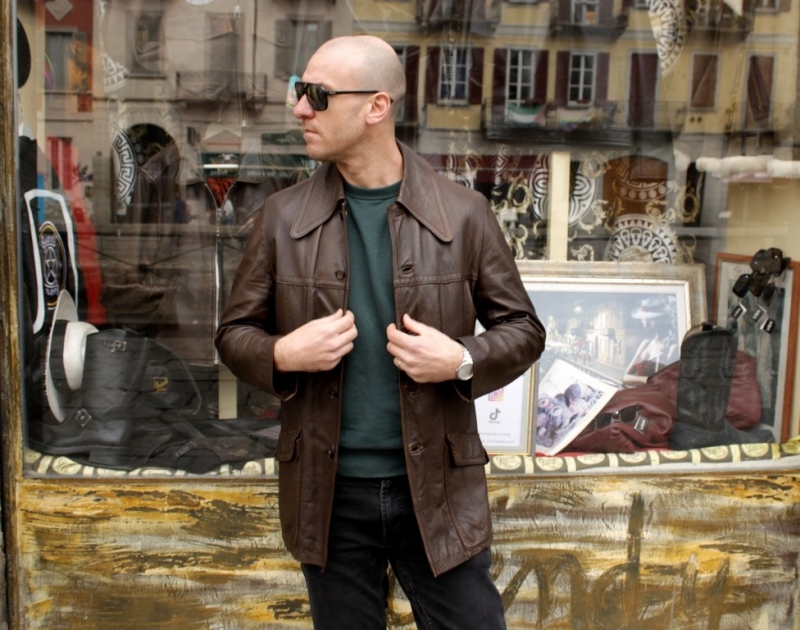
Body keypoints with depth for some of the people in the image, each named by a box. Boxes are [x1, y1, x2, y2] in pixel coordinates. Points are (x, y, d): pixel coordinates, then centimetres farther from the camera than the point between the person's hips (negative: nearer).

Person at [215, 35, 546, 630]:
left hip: (438, 490, -1)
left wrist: (463, 361, -16)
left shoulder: (462, 213, -4)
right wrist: (281, 355, -14)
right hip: (329, 492, 2)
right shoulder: (284, 217, 0)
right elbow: (235, 331, 8)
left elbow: (522, 329, 3)